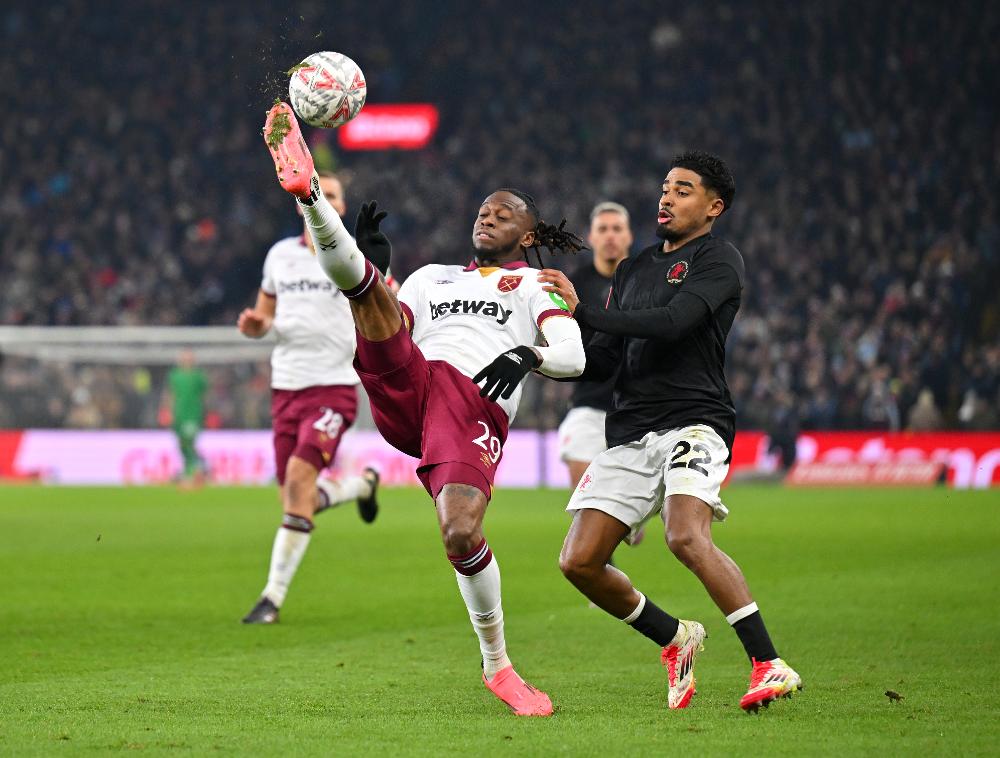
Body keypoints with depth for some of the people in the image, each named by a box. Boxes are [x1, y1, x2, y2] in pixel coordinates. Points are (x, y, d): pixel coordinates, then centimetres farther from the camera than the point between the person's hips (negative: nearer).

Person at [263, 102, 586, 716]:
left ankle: (497, 665, -3)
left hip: (476, 407, -3)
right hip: (405, 386, 3)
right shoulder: (435, 275, 33)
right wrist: (369, 271, 12)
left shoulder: (537, 285, 21)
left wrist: (528, 355, -16)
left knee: (462, 537, -23)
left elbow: (572, 356, 5)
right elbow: (388, 325, 24)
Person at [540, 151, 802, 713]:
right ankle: (675, 639, 17)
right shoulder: (634, 269, 24)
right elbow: (604, 361, 22)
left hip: (694, 420, -7)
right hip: (632, 433, 7)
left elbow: (672, 322, -17)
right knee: (579, 562, -5)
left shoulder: (720, 259, 0)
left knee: (687, 537, -31)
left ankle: (770, 666, -29)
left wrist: (582, 310, -17)